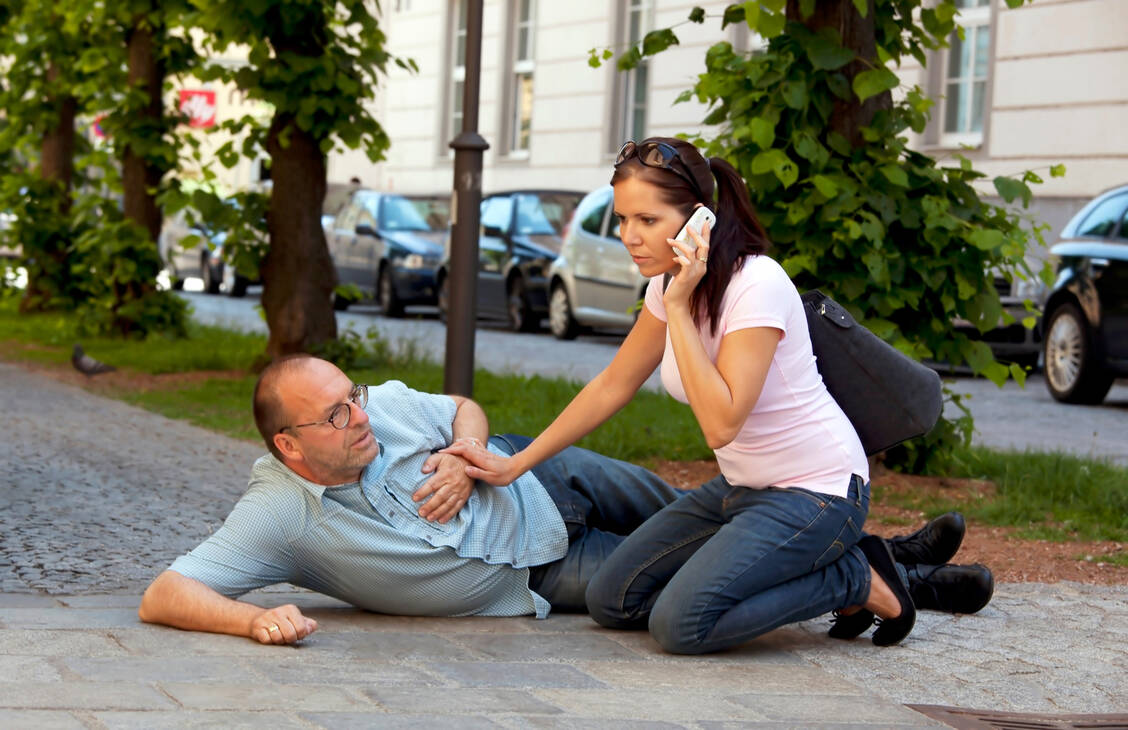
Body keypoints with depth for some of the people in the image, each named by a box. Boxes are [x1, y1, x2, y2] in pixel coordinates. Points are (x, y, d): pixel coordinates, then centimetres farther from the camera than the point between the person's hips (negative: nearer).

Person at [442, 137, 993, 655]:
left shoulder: (757, 286, -24)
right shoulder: (669, 285, 1)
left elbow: (720, 422, -31)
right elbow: (612, 387, 12)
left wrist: (678, 307, -29)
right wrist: (516, 465, 9)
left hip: (815, 494, -9)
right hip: (743, 488, 9)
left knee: (679, 624, -24)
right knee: (612, 602, 1)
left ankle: (858, 581, -3)